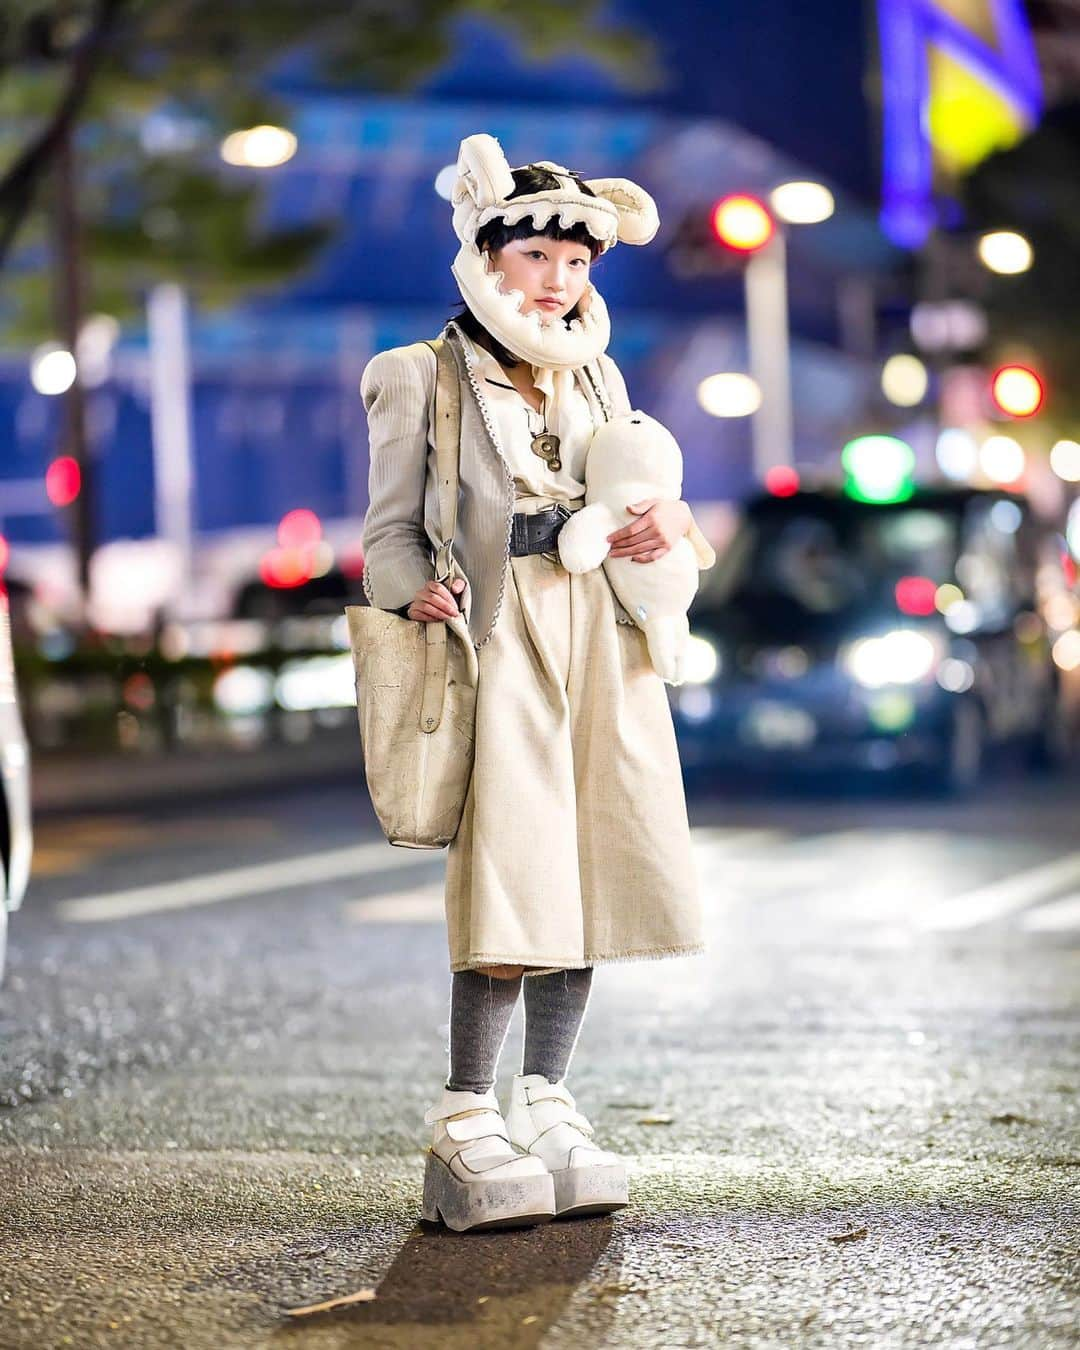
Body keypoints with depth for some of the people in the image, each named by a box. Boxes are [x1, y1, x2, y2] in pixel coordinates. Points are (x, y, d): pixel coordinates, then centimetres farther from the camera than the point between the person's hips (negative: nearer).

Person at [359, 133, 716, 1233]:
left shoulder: (595, 377, 20)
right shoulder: (418, 377, 4)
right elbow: (391, 534, 1)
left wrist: (669, 525, -1)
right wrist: (419, 589, -21)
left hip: (603, 645, 6)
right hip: (498, 640, -5)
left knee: (587, 872, 2)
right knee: (509, 880, -13)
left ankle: (545, 1104, 12)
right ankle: (465, 1123, -6)